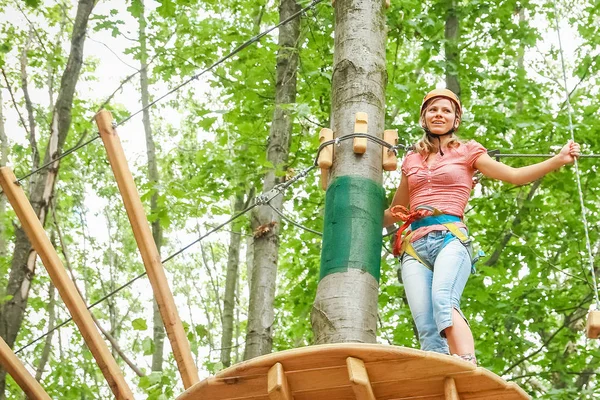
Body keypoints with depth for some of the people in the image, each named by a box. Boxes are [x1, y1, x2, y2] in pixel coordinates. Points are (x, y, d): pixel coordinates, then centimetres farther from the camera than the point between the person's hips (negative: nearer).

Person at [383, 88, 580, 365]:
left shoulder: (466, 152, 16)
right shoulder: (411, 160, 25)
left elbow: (514, 175, 8)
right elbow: (394, 212, 36)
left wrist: (559, 160, -3)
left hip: (450, 236, -3)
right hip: (414, 243, 4)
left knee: (443, 301, -34)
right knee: (426, 329, -17)